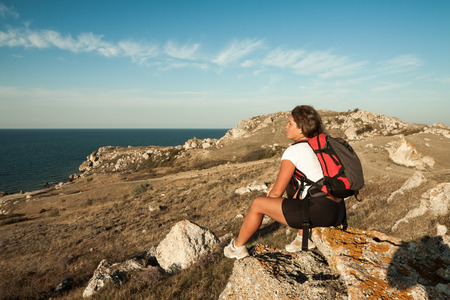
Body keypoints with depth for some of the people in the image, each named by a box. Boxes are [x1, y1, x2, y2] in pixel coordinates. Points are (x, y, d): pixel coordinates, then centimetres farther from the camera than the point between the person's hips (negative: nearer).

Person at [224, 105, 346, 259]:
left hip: (320, 211, -9)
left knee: (257, 203, 2)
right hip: (339, 211, 9)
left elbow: (277, 193, -7)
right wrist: (278, 183, 20)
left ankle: (237, 247, 24)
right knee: (292, 186, 33)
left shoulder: (293, 151, -9)